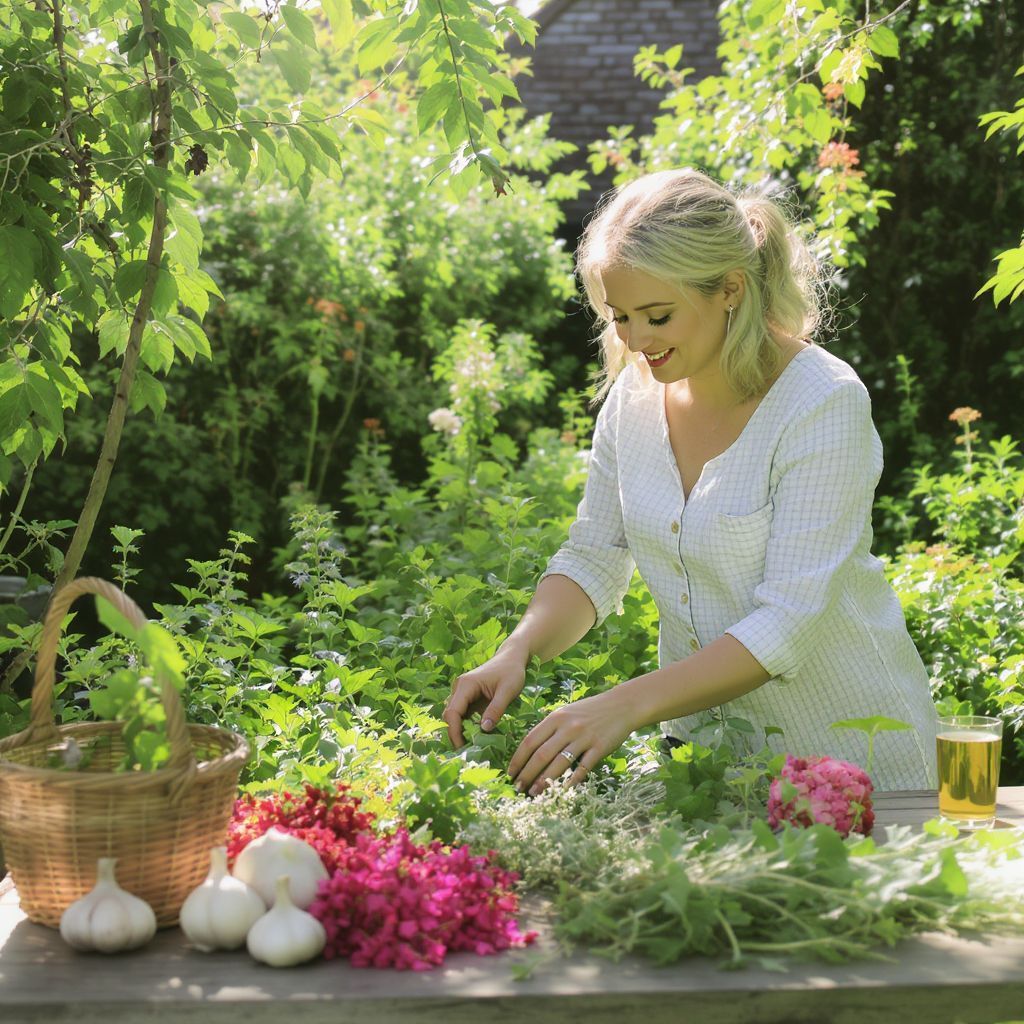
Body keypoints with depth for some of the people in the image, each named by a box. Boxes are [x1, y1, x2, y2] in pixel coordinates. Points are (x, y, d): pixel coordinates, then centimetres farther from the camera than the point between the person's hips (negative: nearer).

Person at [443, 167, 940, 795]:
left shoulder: (824, 404, -19)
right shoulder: (635, 392, -2)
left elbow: (788, 622, -23)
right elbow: (593, 560, 6)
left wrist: (627, 706, -31)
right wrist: (517, 653, -13)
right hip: (700, 736, 4)